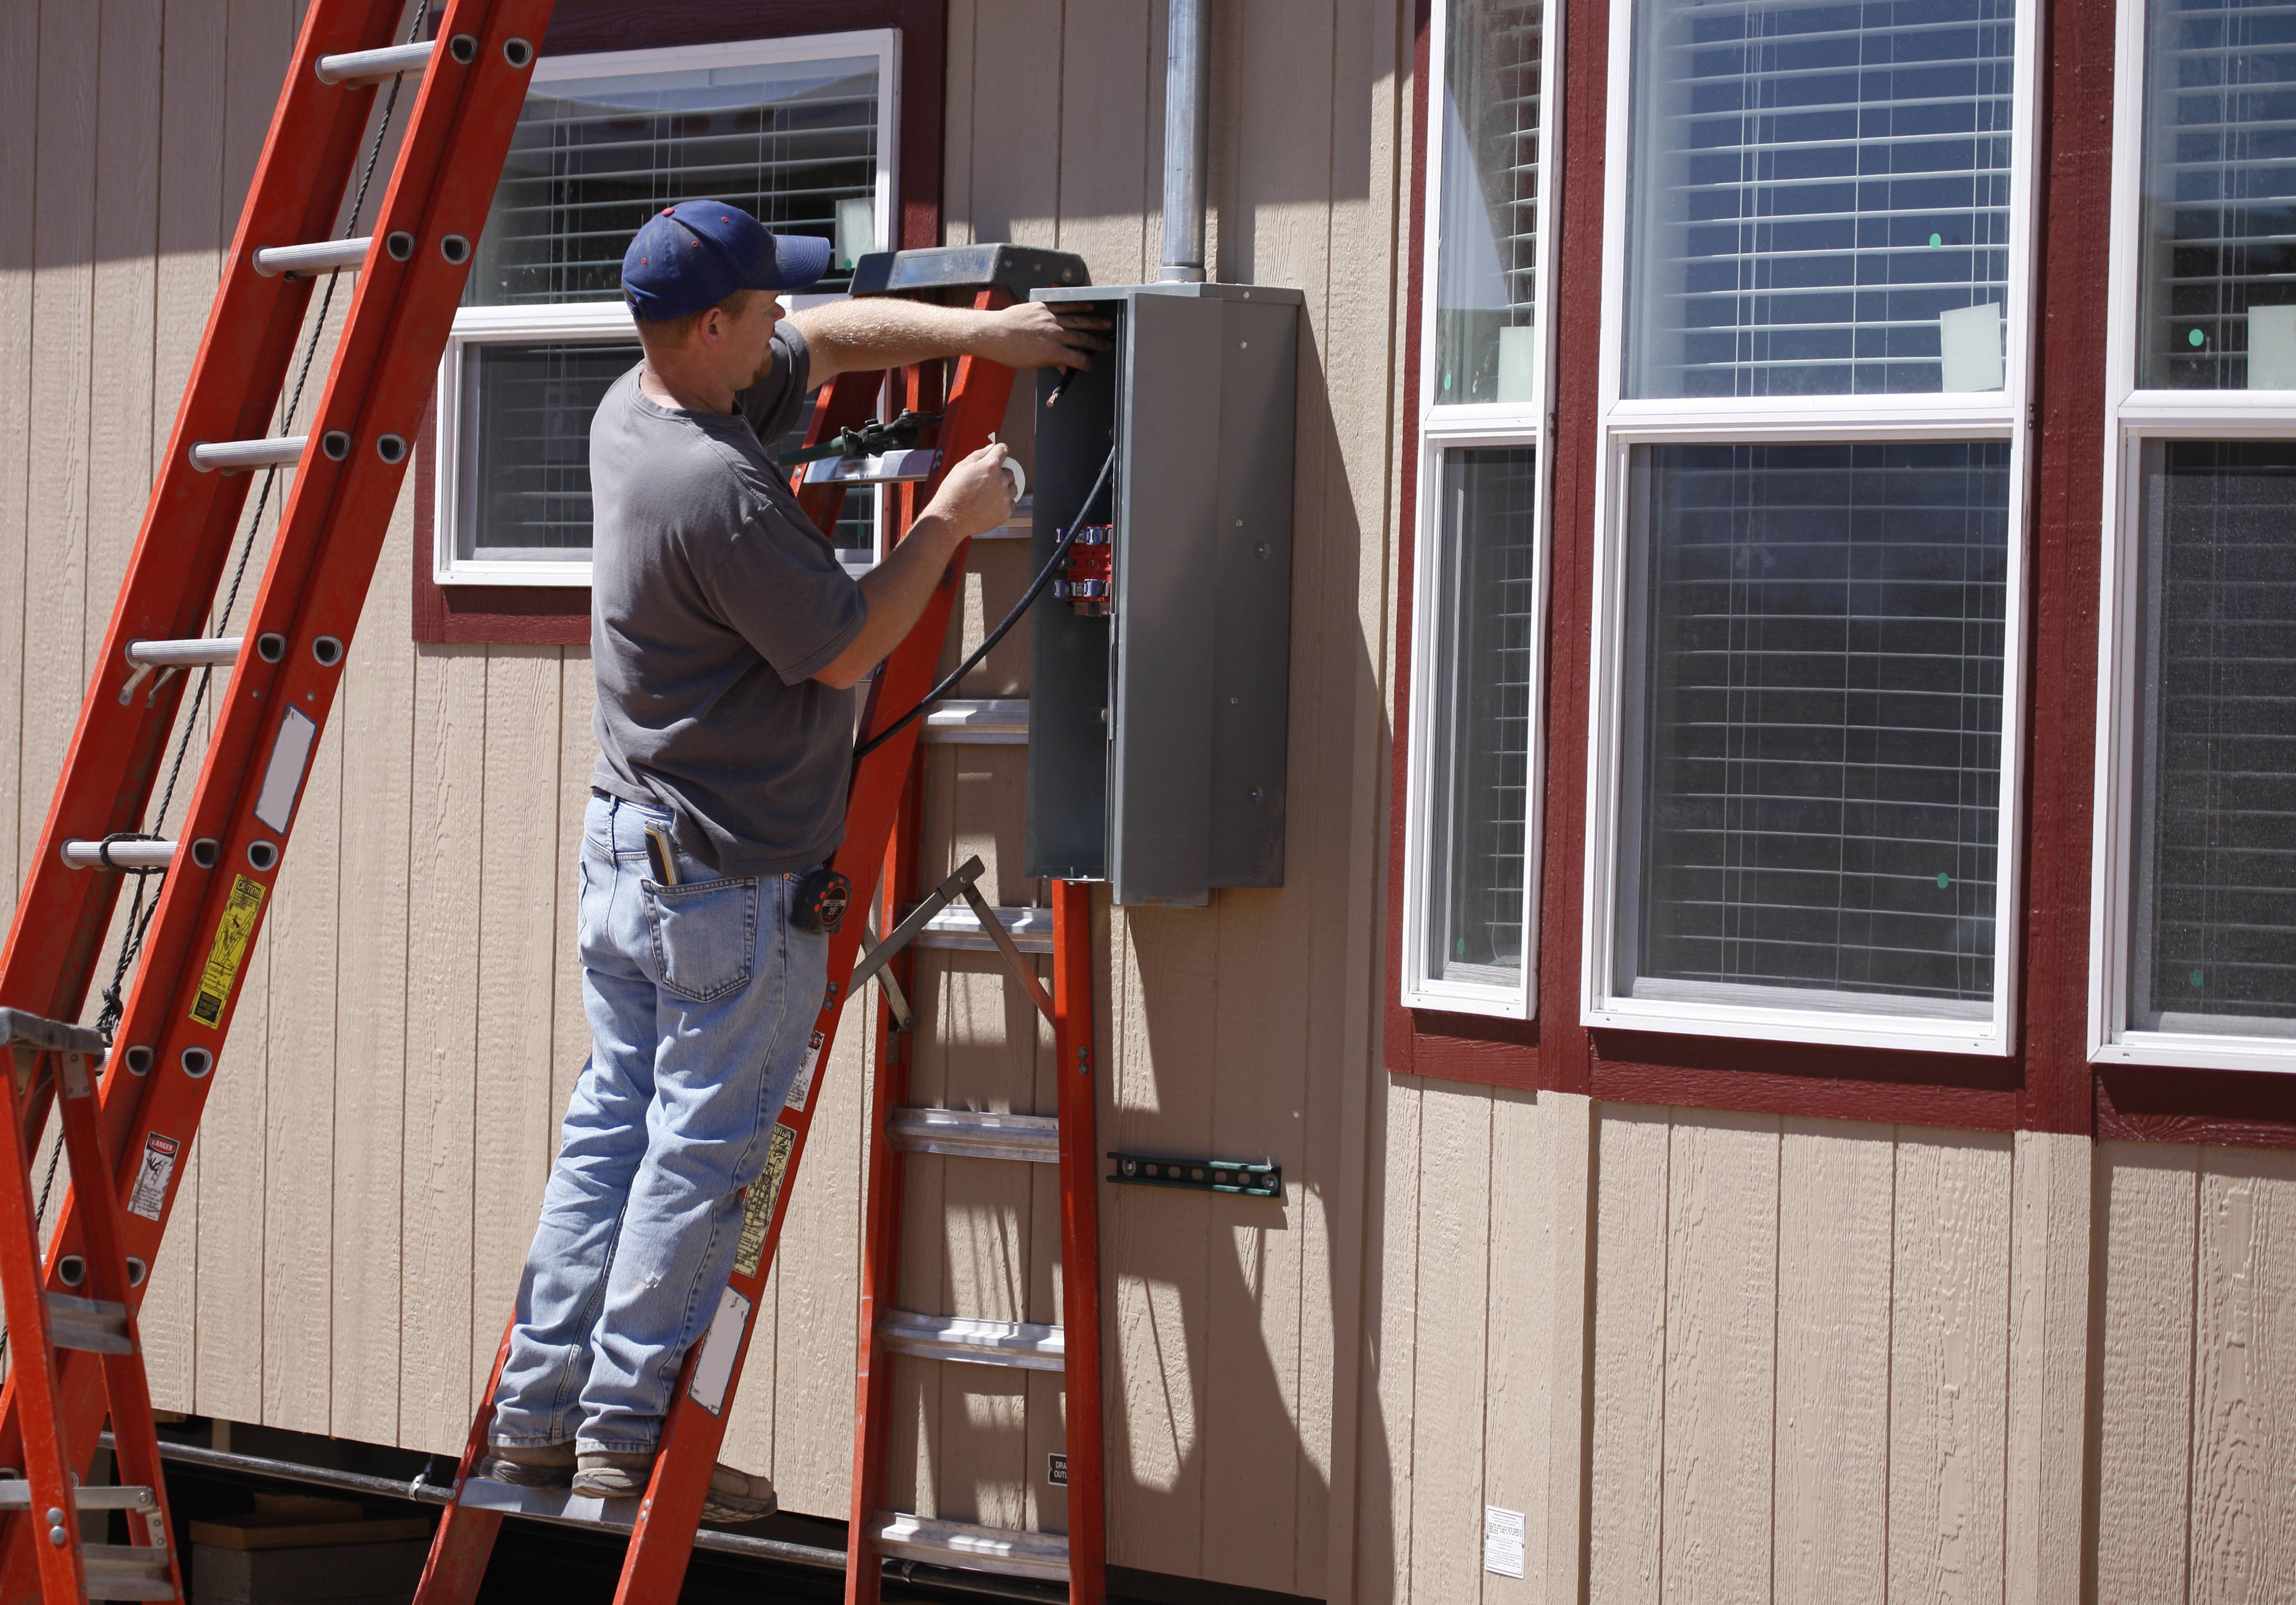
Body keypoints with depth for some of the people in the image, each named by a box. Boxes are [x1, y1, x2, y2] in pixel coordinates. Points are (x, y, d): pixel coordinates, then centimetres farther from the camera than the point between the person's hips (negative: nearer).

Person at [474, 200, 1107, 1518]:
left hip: (627, 849, 9)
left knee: (611, 1132, 14)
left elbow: (831, 338, 19)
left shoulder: (636, 411, 5)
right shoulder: (720, 491, -24)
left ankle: (539, 1415, 18)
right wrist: (949, 521, -5)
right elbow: (844, 649, -14)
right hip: (732, 878, -9)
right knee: (701, 1158, 0)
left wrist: (977, 332, 10)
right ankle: (626, 1440, 5)